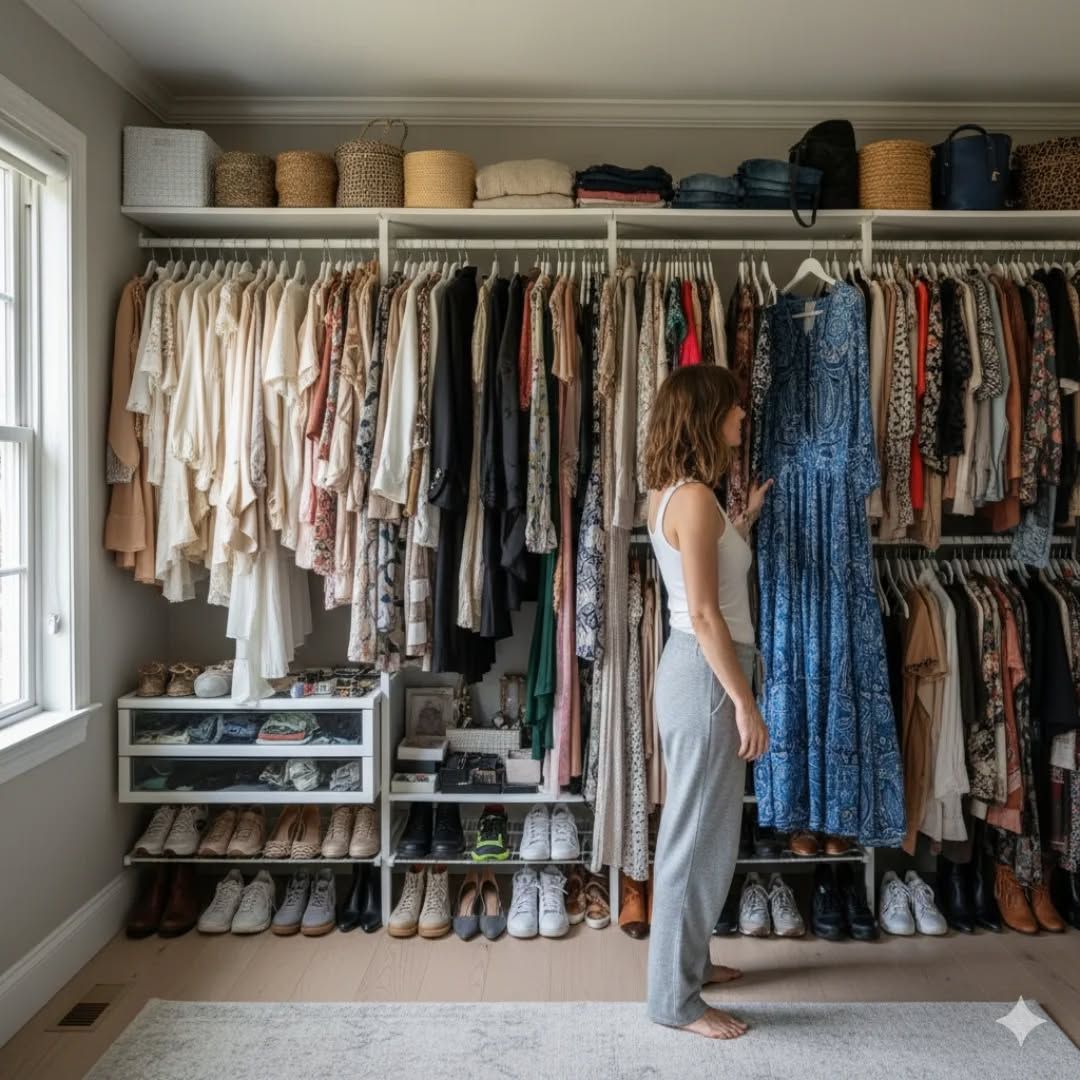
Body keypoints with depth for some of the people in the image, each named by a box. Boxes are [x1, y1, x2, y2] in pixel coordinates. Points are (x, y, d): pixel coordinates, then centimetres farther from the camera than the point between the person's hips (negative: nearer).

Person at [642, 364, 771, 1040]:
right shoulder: (695, 497, -19)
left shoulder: (672, 493, 11)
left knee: (698, 830, 20)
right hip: (705, 677, -10)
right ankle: (675, 997, 16)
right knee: (700, 838, 1)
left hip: (695, 671, 10)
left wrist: (746, 520, 24)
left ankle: (686, 962, 36)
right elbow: (704, 614, -22)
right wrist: (744, 701, -18)